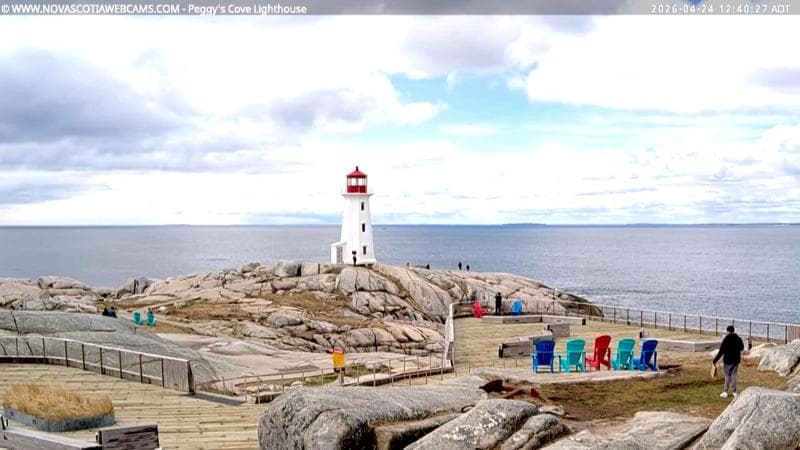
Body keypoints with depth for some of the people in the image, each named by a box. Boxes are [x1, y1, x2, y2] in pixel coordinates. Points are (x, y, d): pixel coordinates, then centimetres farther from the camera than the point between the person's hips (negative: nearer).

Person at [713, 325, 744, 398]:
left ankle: (725, 392, 6)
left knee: (727, 376, 6)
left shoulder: (726, 339, -16)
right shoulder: (738, 339, -1)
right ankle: (734, 392, 13)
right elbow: (742, 348, 18)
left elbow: (721, 351, -16)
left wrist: (715, 360, -10)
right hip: (736, 360, 4)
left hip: (727, 360, -4)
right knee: (733, 376, 11)